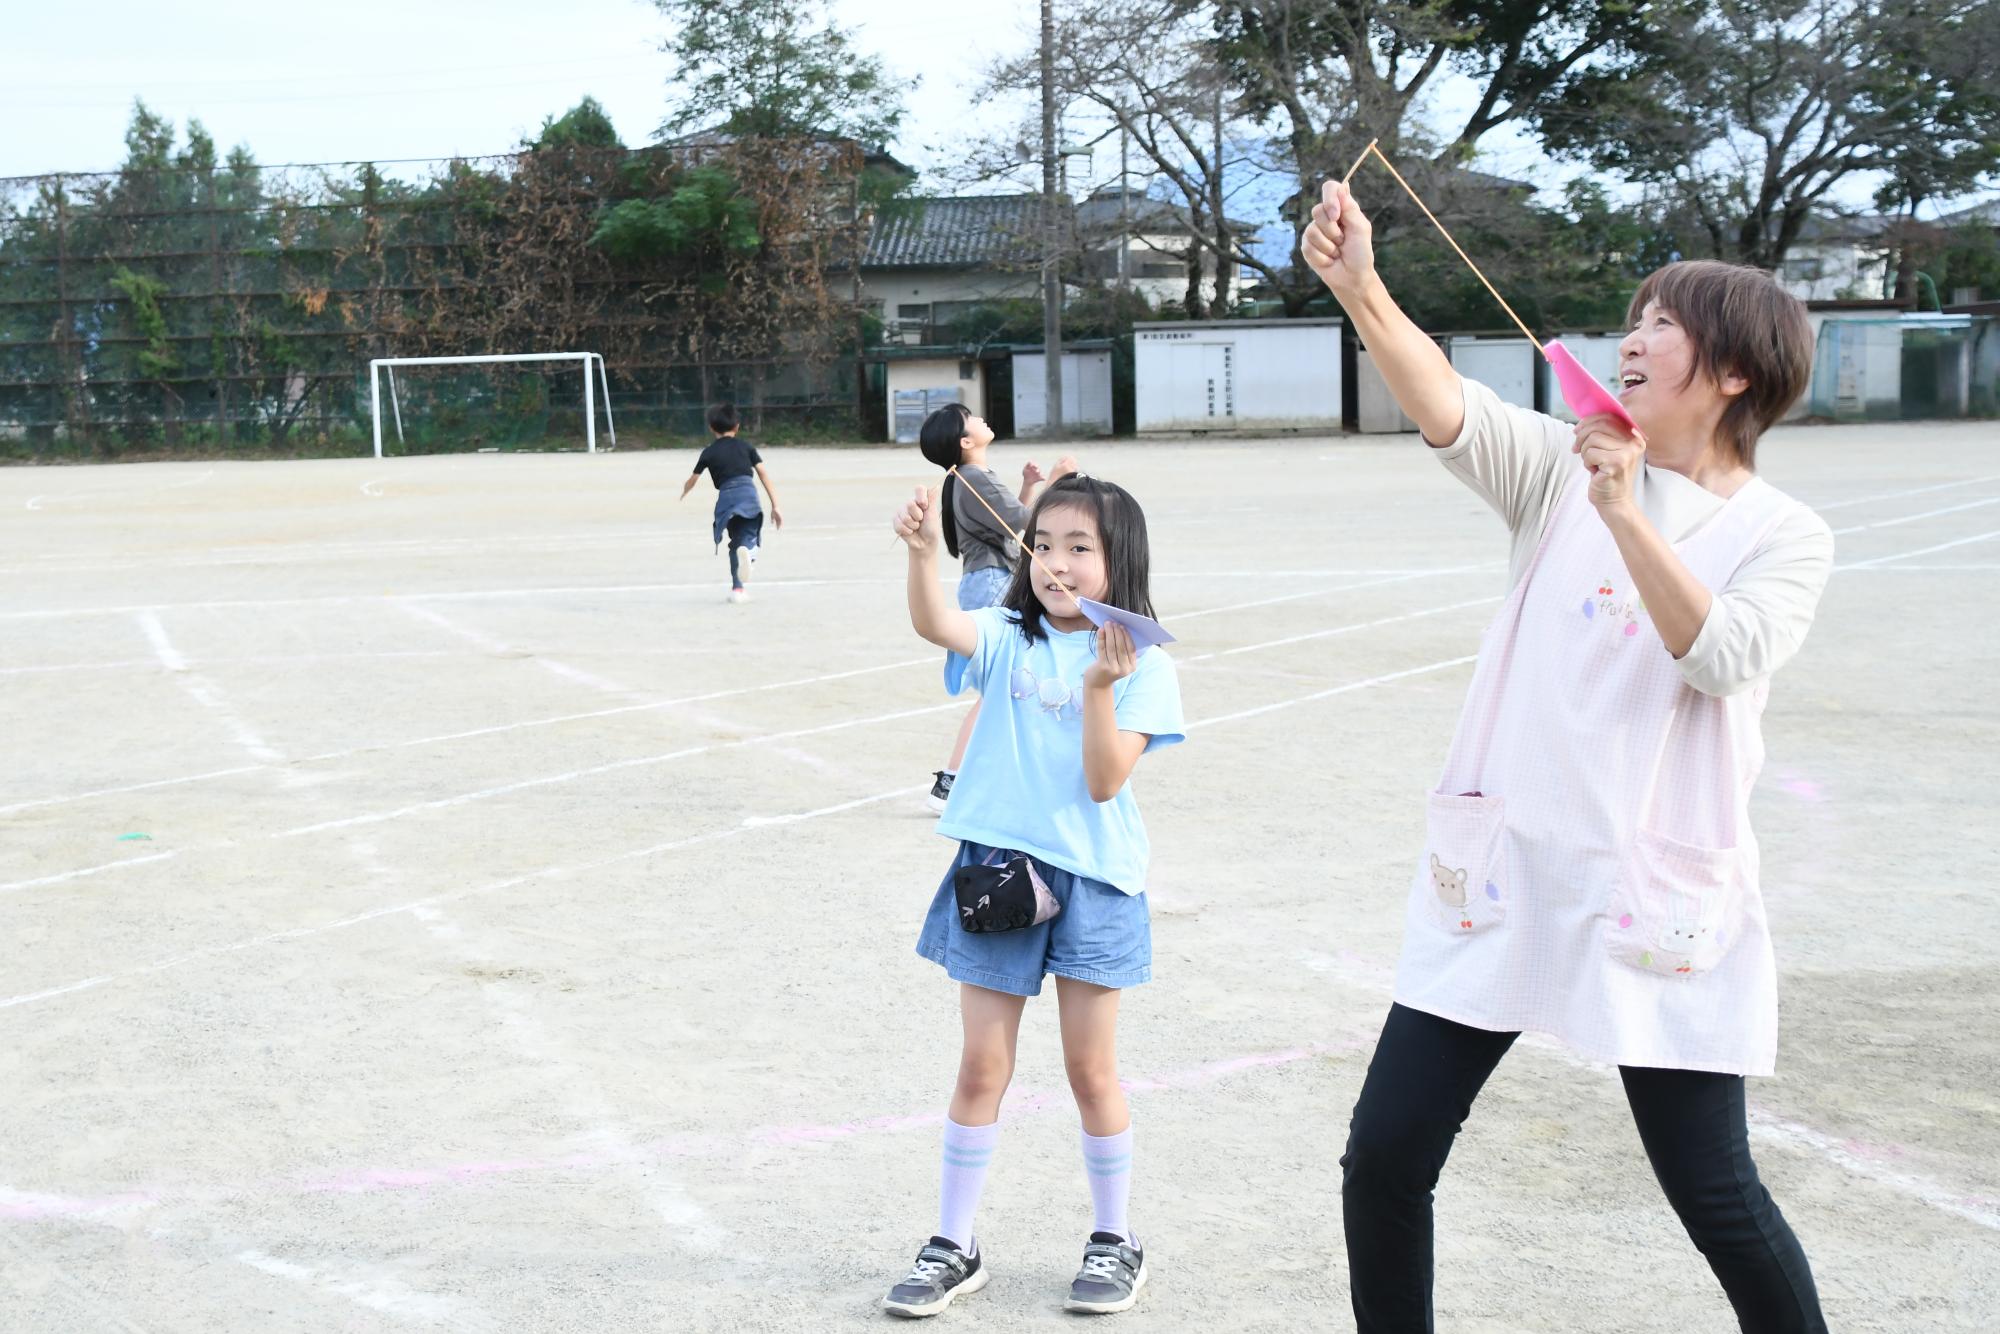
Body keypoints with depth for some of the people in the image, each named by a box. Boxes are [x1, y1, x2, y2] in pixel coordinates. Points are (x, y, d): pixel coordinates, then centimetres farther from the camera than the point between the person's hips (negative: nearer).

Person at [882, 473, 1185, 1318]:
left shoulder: (1142, 666, -3)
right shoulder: (1007, 640, 1)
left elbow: (1105, 781, -12)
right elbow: (933, 624, -20)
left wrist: (1100, 688, -24)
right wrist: (924, 551, -38)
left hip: (1091, 879, -1)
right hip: (997, 868, 2)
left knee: (1091, 1069, 8)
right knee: (981, 1067, 8)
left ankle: (1114, 1240, 26)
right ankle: (954, 1246, 21)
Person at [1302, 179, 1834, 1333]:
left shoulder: (1784, 535, -1)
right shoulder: (1564, 469, 5)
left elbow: (1722, 657, -19)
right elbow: (1451, 412, -14)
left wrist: (1625, 513, -26)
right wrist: (1360, 288, -29)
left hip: (1655, 893, -3)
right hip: (1499, 875, 3)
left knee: (1716, 1197, 2)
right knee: (1384, 1159, 2)